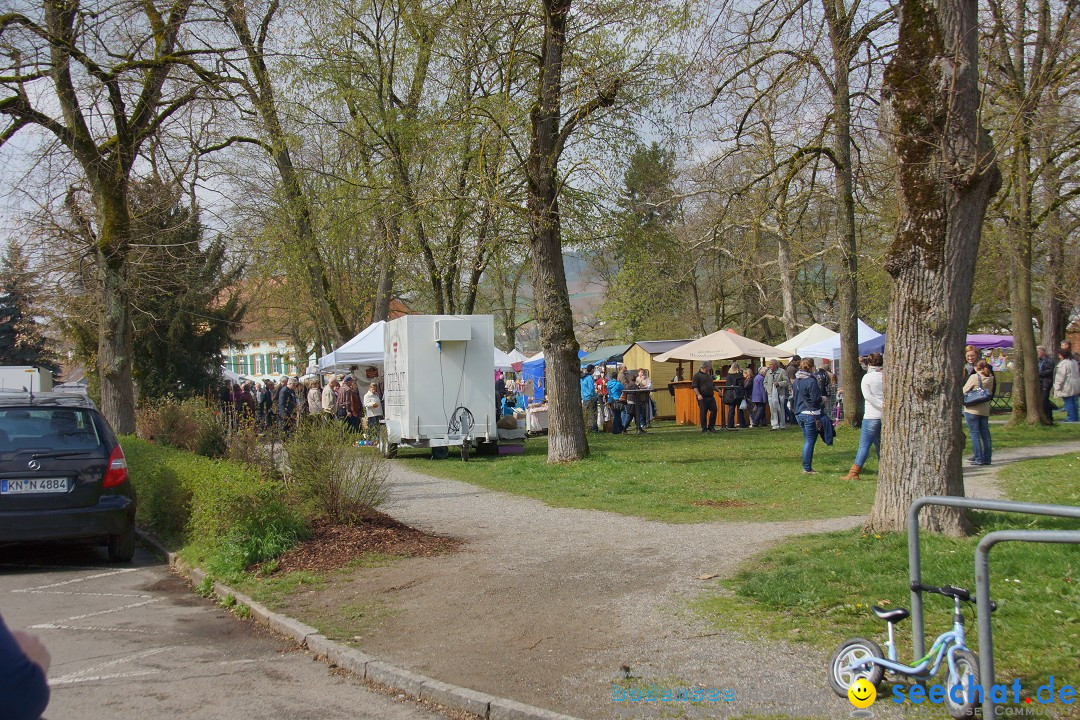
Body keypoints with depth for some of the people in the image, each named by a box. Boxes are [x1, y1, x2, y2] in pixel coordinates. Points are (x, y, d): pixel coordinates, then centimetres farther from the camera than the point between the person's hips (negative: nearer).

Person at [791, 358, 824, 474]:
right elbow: (815, 399, -15)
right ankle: (807, 468, -3)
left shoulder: (795, 381, 10)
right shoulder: (811, 381, -15)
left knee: (807, 440, 16)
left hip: (799, 413, 8)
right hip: (810, 414, -8)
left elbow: (793, 398, 16)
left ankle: (807, 467, 18)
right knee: (810, 441, -3)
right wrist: (823, 399, 4)